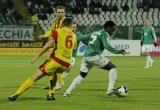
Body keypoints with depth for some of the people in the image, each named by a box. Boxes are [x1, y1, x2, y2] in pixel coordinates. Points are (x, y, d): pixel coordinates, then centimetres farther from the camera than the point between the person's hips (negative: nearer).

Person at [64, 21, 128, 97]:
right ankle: (110, 89, -11)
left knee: (81, 75, 18)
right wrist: (117, 51, -19)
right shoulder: (104, 34, -1)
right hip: (95, 56, -8)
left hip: (86, 56, 8)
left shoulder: (95, 33, 23)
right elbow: (107, 46, -16)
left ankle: (68, 92, 9)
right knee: (113, 68, 1)